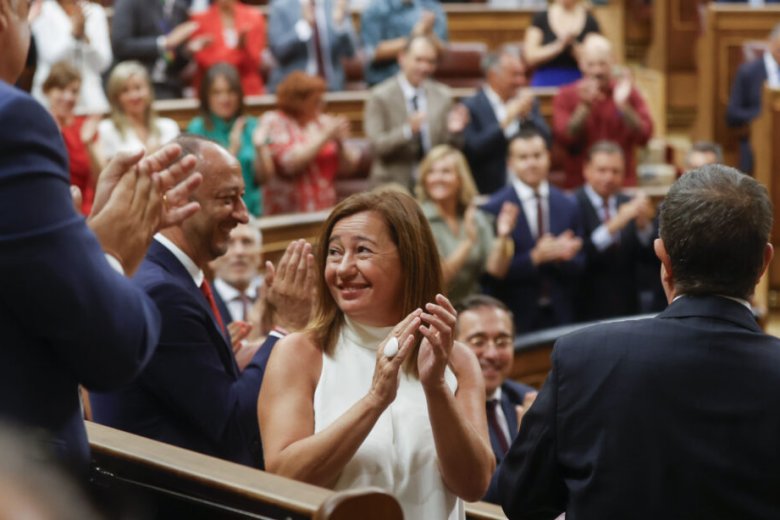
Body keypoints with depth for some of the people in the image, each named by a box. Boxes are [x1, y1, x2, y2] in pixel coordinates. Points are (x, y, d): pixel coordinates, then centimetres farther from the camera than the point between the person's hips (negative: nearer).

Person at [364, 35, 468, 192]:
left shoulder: (443, 95, 6)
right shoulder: (380, 96, -5)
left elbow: (450, 148, 8)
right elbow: (377, 144, -13)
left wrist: (454, 131, -14)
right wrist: (408, 130, -29)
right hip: (394, 186, -3)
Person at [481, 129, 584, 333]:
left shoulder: (568, 206, 7)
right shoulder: (494, 208, -6)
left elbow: (579, 266, 9)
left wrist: (562, 254, -12)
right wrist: (535, 257, -20)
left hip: (560, 316, 3)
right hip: (515, 317, -3)